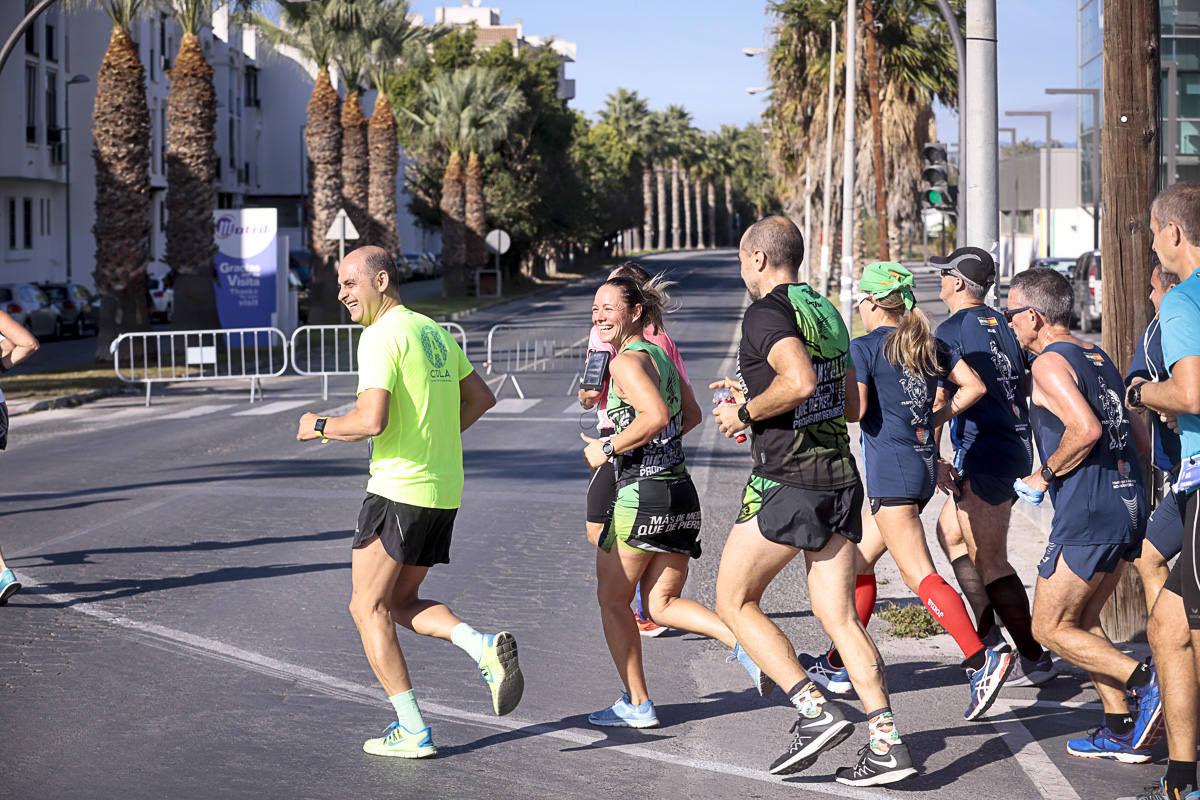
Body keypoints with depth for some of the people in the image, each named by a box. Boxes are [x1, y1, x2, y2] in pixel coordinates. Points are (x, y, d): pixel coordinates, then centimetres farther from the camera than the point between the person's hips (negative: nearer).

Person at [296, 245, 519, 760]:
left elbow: (371, 421, -22)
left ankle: (412, 731, 0)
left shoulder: (382, 336, -13)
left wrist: (320, 427, -5)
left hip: (399, 488, -9)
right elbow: (481, 398, 22)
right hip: (445, 490, 9)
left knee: (368, 607, 3)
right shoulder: (434, 331, 14)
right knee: (401, 603, 19)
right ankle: (485, 647, -5)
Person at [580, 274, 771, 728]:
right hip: (681, 494, 8)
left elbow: (657, 416, -27)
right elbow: (691, 415, 27)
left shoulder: (628, 360, -13)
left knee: (612, 600, 9)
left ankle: (637, 704, 13)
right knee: (661, 604, 11)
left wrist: (608, 448, -16)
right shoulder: (659, 354, 15)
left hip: (641, 494, -8)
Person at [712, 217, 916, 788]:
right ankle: (887, 742, -3)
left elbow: (800, 381, -29)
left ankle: (815, 711, -6)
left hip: (786, 484, -8)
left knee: (734, 602, 6)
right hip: (840, 479, 8)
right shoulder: (828, 313, 16)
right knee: (839, 617, 7)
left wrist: (746, 412, -12)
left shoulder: (766, 313, -11)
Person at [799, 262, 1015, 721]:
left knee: (919, 575, -12)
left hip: (891, 471, -8)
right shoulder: (928, 343, 12)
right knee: (859, 559, 18)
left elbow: (855, 410, -18)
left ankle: (982, 660, -25)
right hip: (924, 464, 8)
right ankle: (840, 663, 24)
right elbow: (974, 386, 10)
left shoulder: (863, 348, -8)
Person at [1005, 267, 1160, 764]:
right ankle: (1120, 732, 13)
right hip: (1129, 505, 9)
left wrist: (1047, 474, -10)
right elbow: (1139, 441, 20)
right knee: (1082, 621, 18)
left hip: (1088, 516, -9)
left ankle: (1147, 683, -11)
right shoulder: (1099, 359, 18)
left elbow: (1086, 429, -24)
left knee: (1049, 628, 2)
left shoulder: (1050, 363, -9)